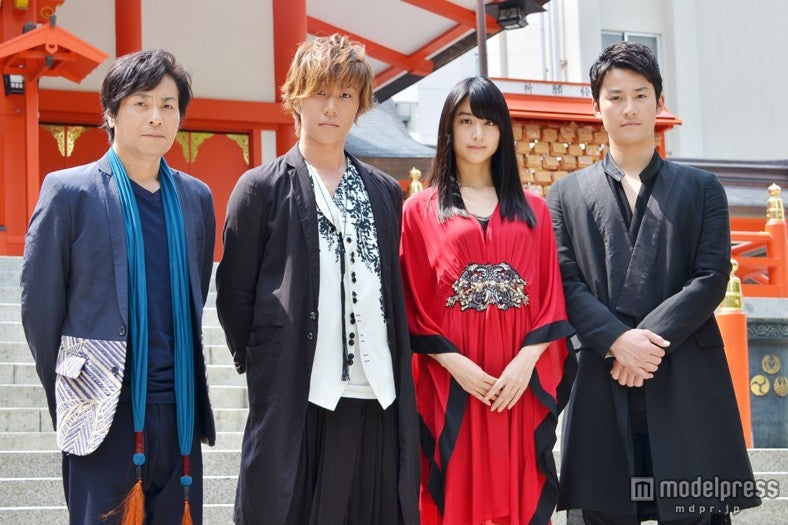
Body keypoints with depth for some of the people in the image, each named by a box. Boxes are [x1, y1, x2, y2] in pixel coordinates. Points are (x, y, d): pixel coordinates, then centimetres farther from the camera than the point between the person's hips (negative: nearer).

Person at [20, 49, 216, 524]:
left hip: (179, 412, 4)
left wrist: (191, 391, 15)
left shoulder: (196, 197, 11)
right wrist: (68, 396, 4)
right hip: (106, 414, -4)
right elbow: (39, 305, 0)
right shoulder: (70, 192, -2)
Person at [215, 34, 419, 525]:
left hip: (377, 399, 3)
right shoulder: (262, 188, 3)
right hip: (293, 400, -3)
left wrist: (400, 382, 10)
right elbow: (235, 295, 3)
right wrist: (261, 369, 2)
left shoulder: (385, 192, 14)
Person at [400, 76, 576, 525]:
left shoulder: (533, 210, 14)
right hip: (451, 383, -2)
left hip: (522, 382, 2)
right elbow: (412, 307, 3)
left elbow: (552, 298, 7)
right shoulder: (420, 211, 8)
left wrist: (526, 361, -8)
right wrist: (454, 363, -11)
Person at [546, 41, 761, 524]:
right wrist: (618, 341, -12)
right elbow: (567, 283, 3)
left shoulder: (702, 189, 13)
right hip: (603, 382, 1)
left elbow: (711, 280, 2)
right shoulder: (569, 194, 15)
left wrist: (650, 340, -11)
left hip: (687, 386, 0)